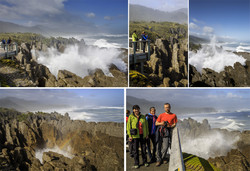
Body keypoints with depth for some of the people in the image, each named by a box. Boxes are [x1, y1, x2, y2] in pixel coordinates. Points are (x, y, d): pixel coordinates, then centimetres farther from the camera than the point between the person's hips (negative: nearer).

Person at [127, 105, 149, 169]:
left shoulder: (143, 117, 7)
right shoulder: (131, 117, -3)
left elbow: (146, 126, 13)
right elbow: (128, 126, -3)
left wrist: (147, 134, 8)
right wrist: (130, 136, -8)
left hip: (143, 135, 3)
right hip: (135, 136, -3)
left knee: (144, 149, 9)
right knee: (135, 150, 1)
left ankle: (145, 162, 22)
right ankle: (136, 163, 11)